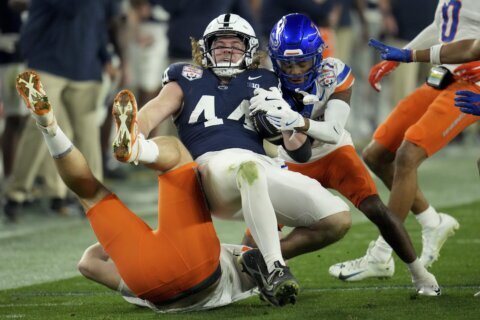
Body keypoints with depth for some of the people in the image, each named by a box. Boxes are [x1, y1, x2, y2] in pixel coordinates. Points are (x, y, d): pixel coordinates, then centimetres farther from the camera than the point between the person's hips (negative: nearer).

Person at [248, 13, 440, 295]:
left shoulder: (334, 75, -28)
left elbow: (334, 132, -39)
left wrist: (297, 121, -59)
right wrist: (263, 111, -56)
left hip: (333, 154, -2)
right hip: (293, 163, 2)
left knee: (376, 210, -17)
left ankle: (420, 274, -2)